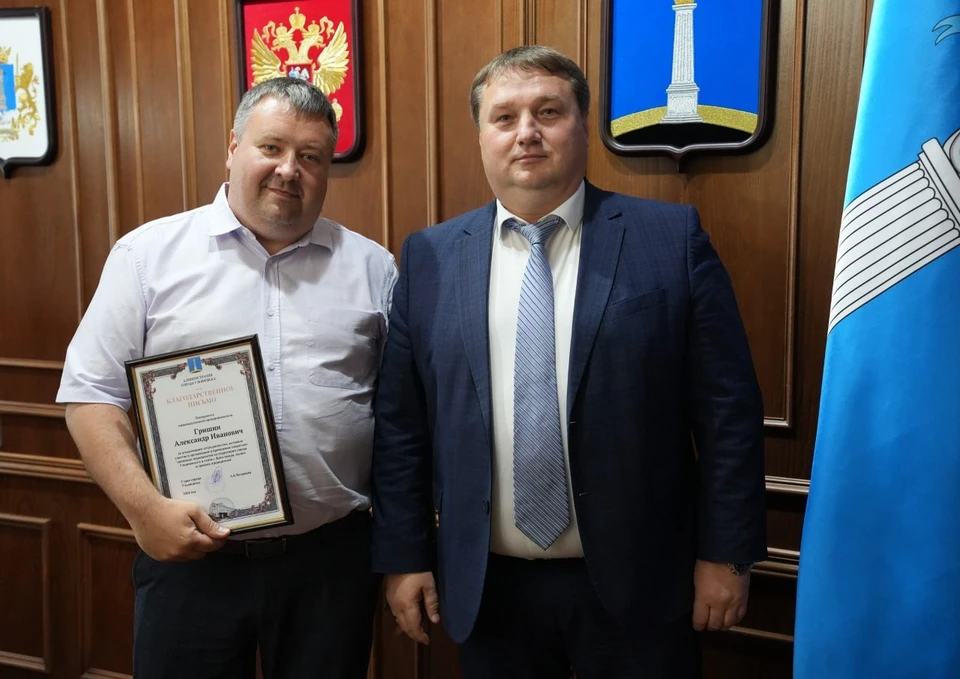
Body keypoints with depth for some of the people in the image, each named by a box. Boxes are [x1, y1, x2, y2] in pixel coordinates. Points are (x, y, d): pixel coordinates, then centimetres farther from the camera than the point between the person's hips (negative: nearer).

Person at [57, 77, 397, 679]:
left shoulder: (372, 267, 5)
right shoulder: (148, 254, 0)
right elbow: (92, 393, 0)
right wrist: (144, 507, -12)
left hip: (333, 556, 2)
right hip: (186, 553, -1)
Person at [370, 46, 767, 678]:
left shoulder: (672, 239, -5)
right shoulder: (430, 257, 2)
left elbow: (728, 409, -4)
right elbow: (400, 422, 3)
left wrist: (724, 552, -4)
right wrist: (404, 555, 3)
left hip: (635, 583, -1)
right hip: (487, 588, 2)